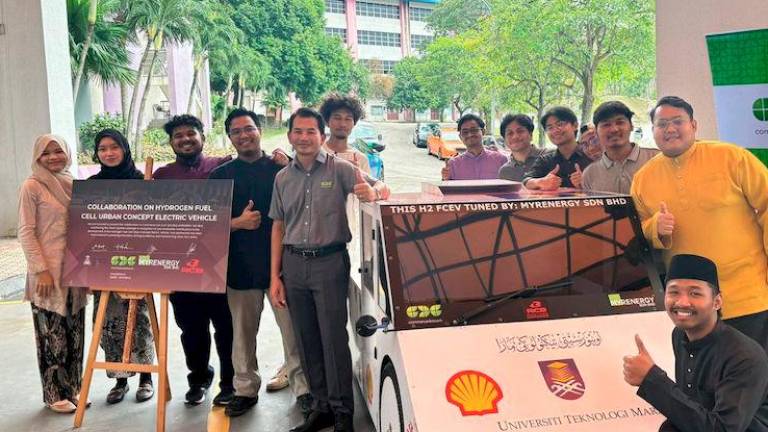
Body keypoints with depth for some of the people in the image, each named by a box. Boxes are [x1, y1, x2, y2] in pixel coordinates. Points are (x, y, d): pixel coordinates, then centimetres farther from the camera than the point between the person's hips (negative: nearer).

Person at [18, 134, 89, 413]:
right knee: (52, 335, 3)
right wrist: (41, 270, -15)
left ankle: (73, 387, 24)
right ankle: (55, 394, 14)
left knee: (75, 333, 12)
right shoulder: (32, 186, -7)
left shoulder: (74, 185, 9)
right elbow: (25, 233, -10)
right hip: (48, 272, -5)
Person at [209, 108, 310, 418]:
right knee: (243, 332, 11)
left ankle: (303, 387, 17)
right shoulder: (220, 176, 8)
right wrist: (238, 222, -11)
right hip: (240, 265, 2)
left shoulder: (281, 169, 4)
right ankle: (246, 389, 26)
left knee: (293, 329, 3)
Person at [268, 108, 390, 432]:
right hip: (294, 263, 4)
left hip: (330, 261, -4)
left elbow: (381, 187, -9)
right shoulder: (283, 177, 8)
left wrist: (372, 192, -34)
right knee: (307, 339, 11)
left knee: (334, 337, -2)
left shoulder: (340, 169, -3)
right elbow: (278, 228, 11)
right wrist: (275, 277, 6)